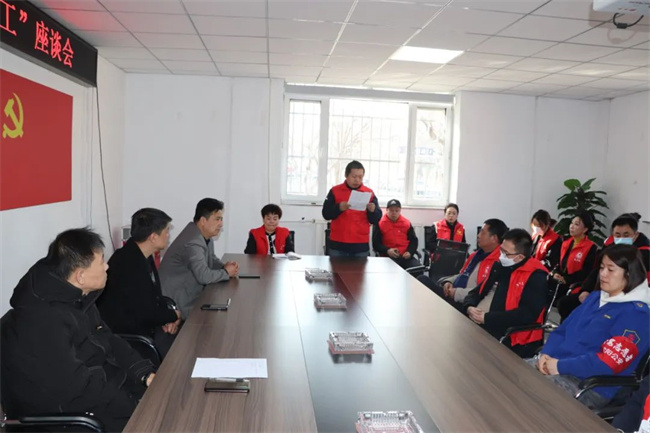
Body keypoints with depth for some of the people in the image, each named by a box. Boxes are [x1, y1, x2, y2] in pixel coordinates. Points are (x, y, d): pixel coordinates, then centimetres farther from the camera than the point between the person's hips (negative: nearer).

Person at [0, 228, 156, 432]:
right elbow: (78, 391, -28)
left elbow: (107, 341, 9)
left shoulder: (76, 297, 1)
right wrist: (141, 404, -21)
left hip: (97, 382, 9)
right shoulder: (42, 322, -29)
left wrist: (145, 372, -5)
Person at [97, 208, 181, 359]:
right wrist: (174, 315, -8)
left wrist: (168, 315, -6)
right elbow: (147, 314, -26)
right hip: (125, 335, -9)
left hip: (141, 324, 9)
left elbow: (155, 295, 12)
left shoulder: (142, 256, 3)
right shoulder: (129, 266, -28)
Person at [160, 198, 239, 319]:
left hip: (189, 292, 9)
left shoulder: (205, 235, 3)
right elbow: (204, 276, -31)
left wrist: (224, 266, -4)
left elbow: (211, 259, 17)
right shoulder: (193, 242, -27)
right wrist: (226, 272, -14)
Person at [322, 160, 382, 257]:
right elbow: (326, 214, -3)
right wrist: (339, 208, -20)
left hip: (361, 245, 1)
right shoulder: (335, 191, 2)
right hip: (338, 244, -1)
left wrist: (372, 210, -18)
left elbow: (376, 219, 4)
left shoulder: (369, 193, 5)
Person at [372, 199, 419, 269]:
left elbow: (413, 240, 18)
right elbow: (376, 243, 2)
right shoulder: (379, 223, 4)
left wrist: (409, 252, -3)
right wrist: (387, 250, -17)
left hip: (405, 256, 3)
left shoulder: (406, 223, 13)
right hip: (388, 257, -3)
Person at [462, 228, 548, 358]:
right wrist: (469, 308, -6)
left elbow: (527, 314, -20)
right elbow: (477, 292, 17)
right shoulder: (500, 266, 13)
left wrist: (486, 318, -20)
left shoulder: (535, 276, -11)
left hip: (511, 340, -7)